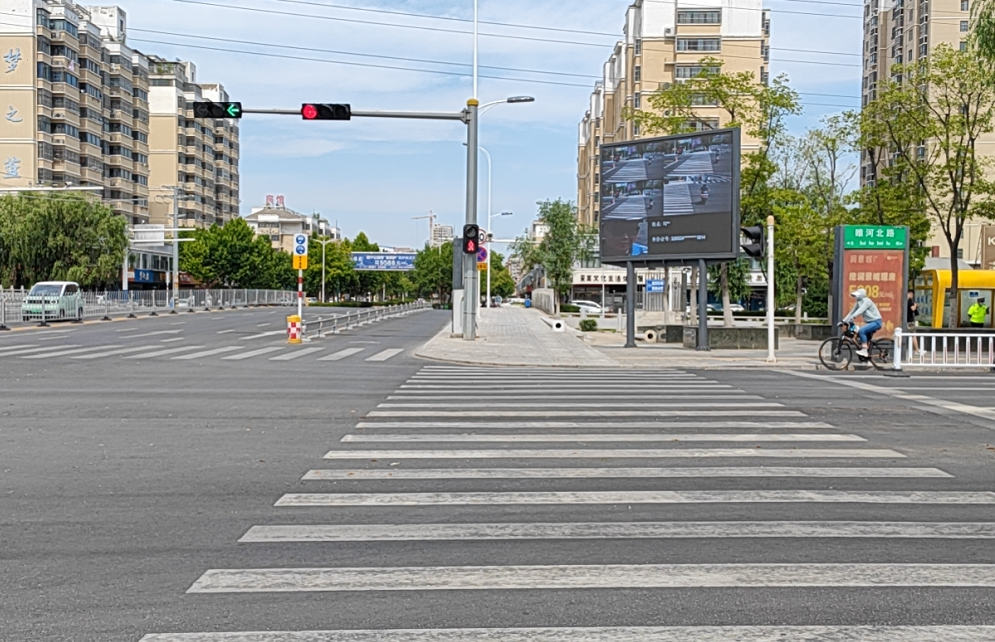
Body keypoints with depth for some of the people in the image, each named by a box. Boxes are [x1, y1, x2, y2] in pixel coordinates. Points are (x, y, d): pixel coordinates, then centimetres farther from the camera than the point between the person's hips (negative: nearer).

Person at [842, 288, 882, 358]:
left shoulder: (867, 301, -15)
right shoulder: (858, 303, 10)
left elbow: (860, 310, -29)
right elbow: (852, 312, 8)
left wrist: (851, 318, -41)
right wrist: (843, 321, -1)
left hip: (876, 322, -10)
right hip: (869, 322, 10)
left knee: (862, 331, -28)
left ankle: (864, 351, -27)